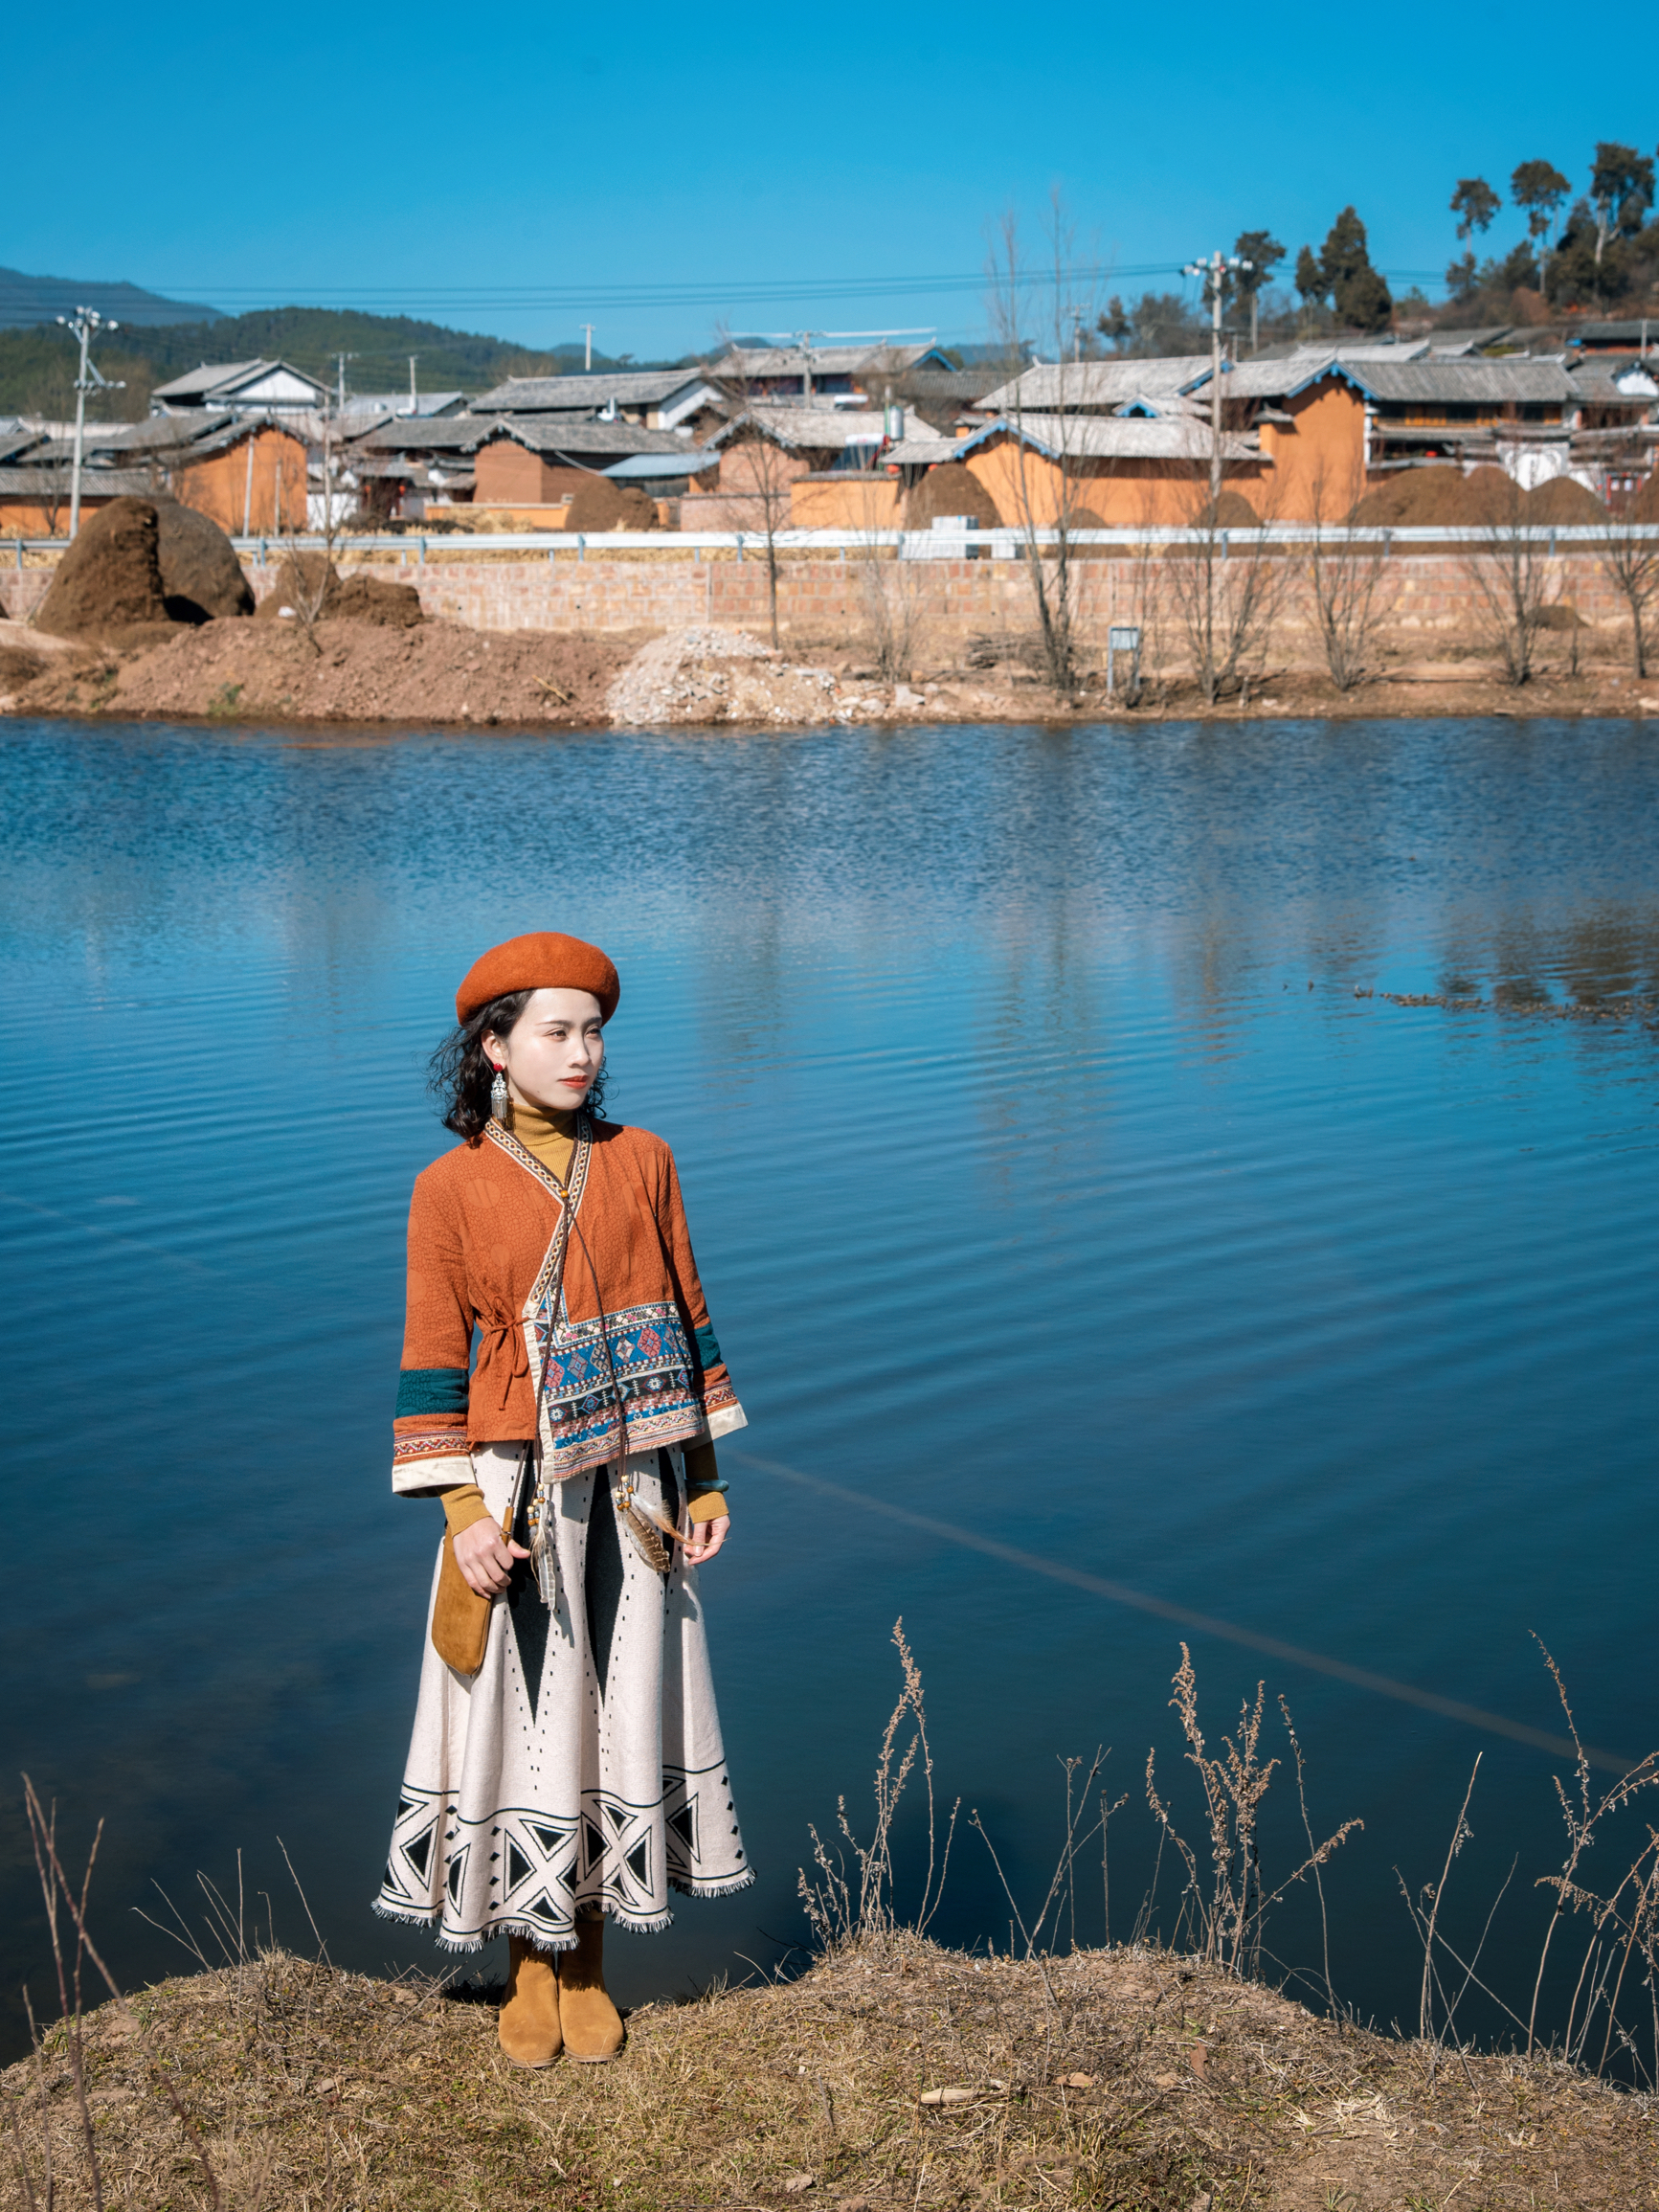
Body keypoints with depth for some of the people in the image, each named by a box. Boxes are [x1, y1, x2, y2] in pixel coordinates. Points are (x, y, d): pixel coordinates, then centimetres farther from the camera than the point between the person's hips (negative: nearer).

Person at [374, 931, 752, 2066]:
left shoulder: (641, 1162, 4)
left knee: (620, 1710, 7)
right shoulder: (451, 1189, -4)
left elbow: (686, 1320, 8)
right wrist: (462, 1512, -12)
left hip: (631, 1487, 3)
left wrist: (707, 1479, 6)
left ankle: (589, 1969, 21)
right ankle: (531, 1972, 20)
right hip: (516, 1488, -3)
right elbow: (434, 1362, -4)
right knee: (524, 1716, 3)